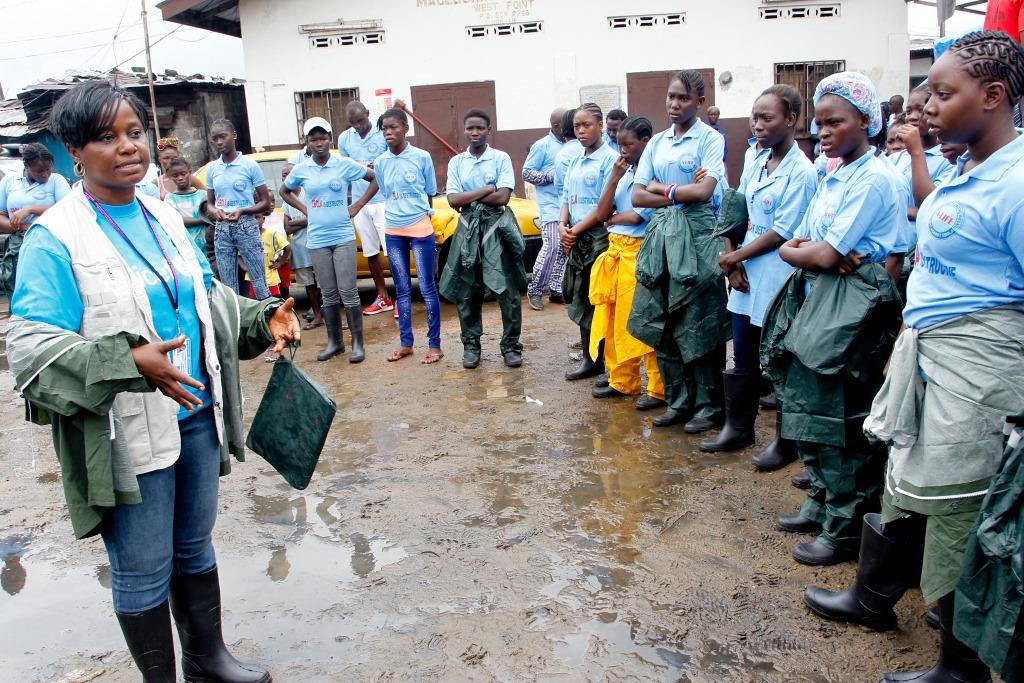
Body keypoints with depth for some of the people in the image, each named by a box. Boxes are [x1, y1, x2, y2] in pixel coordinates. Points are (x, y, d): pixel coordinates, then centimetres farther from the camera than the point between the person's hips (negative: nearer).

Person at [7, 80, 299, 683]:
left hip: (197, 415, 7)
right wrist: (129, 361, -32)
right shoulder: (55, 238, -13)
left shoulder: (164, 216, 7)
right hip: (127, 435, -6)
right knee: (143, 570, 10)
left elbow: (209, 297, 17)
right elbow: (31, 347, -19)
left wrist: (263, 319, 0)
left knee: (196, 546, 22)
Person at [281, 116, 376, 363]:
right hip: (317, 240, 2)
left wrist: (358, 205, 0)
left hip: (343, 237, -2)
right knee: (329, 294, 8)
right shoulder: (301, 170, 4)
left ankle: (357, 343, 4)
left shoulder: (345, 164, -2)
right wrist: (304, 209, 7)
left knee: (348, 292, -4)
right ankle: (334, 342, 18)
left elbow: (376, 178, 5)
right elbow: (285, 191, 22)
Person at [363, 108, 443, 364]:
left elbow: (430, 195, 3)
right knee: (402, 290, 10)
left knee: (427, 288, 0)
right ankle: (406, 343, 18)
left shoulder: (422, 157, -5)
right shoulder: (380, 162, 4)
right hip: (393, 232, 4)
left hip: (421, 229, -4)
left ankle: (434, 345, 6)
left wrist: (419, 216, 5)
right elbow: (386, 195, 14)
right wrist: (396, 215, 5)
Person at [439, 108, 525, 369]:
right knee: (467, 291, 7)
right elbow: (453, 200, -3)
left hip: (497, 228, -2)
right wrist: (487, 190, -9)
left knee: (507, 291, -2)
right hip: (468, 228, 3)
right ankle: (471, 345, 18)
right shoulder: (456, 162, 7)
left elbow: (503, 197, -11)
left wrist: (467, 198, -6)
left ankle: (511, 346, 8)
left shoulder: (501, 159, 0)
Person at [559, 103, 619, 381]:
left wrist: (576, 230, -13)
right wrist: (563, 226, -2)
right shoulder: (574, 162, 14)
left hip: (599, 239, -7)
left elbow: (606, 207, -15)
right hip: (575, 241, 8)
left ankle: (604, 361, 7)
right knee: (581, 300, 11)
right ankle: (590, 359, 21)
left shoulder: (610, 159, -9)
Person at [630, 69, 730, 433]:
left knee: (699, 323, -2)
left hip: (696, 233, -5)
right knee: (662, 322, 6)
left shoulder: (710, 139, -1)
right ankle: (678, 400, 19)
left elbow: (704, 190, -15)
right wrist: (680, 194, -7)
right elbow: (637, 196, 6)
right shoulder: (657, 142, 14)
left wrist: (662, 188, -3)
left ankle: (709, 404, 11)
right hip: (660, 233, 6)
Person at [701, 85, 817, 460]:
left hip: (777, 281, -7)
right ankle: (738, 428, 32)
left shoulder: (802, 172, -14)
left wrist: (733, 257, -10)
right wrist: (731, 259, -1)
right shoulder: (754, 160, 8)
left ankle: (786, 442, 19)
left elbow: (781, 233, -16)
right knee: (743, 359, 17)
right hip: (745, 275, 7)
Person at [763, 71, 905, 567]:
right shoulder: (833, 177, 15)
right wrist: (812, 252, -10)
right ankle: (821, 504, 30)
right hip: (815, 298, 9)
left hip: (852, 307, -9)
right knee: (809, 407, 14)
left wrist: (802, 250, 2)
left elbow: (824, 255, -18)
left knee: (840, 421, -1)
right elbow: (791, 247, 10)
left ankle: (845, 530, 13)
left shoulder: (875, 178, -13)